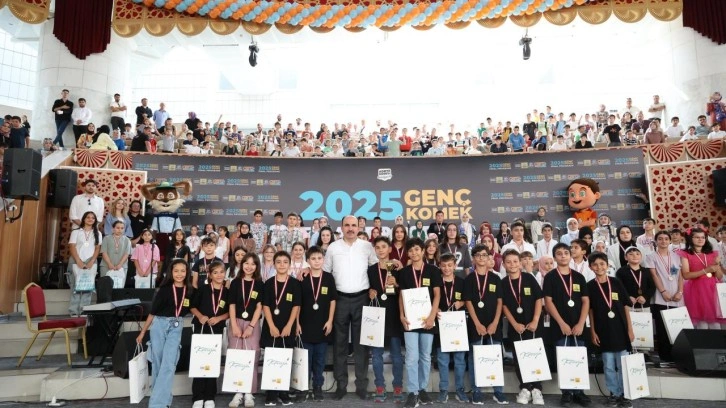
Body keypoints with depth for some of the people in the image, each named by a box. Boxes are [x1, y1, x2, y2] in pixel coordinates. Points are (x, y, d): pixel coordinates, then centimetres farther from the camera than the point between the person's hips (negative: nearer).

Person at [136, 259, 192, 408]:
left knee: (168, 364, -9)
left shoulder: (190, 291, 1)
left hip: (176, 328, 0)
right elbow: (153, 312, 4)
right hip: (159, 325, 0)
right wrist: (143, 332, 6)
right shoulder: (165, 289, -3)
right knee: (157, 363, 8)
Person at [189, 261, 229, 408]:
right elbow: (192, 306, 2)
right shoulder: (202, 289, -3)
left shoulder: (227, 292, 2)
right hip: (200, 328, -2)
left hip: (217, 330, 2)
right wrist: (200, 316, -15)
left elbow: (229, 312, 5)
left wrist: (218, 318, -11)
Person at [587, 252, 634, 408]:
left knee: (623, 365, 7)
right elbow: (590, 311, 1)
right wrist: (593, 331, -2)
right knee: (608, 366, 9)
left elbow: (626, 307, 3)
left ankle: (623, 394, 19)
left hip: (620, 329, 1)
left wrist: (630, 329, 1)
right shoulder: (590, 286, -3)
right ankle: (613, 394, 21)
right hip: (603, 331, 0)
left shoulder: (616, 282, -1)